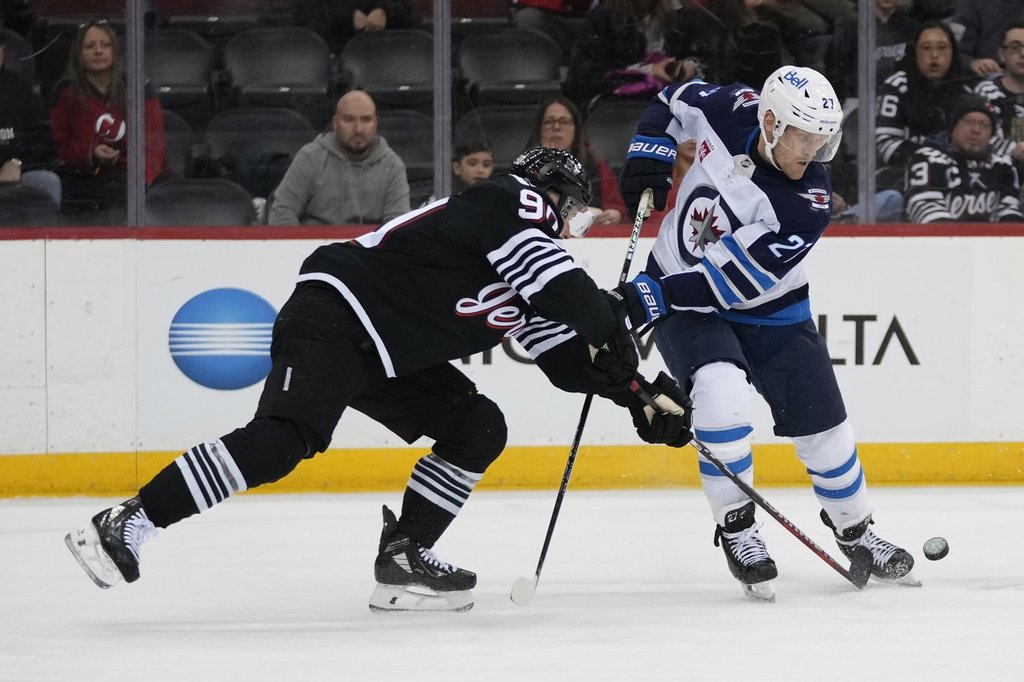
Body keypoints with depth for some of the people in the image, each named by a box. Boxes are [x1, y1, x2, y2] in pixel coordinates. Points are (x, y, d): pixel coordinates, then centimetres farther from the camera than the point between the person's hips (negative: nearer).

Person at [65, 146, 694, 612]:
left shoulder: (525, 288, 22)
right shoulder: (512, 201, -5)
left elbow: (566, 354, 23)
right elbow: (567, 287, -17)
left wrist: (637, 394, 15)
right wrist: (614, 331, -4)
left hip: (385, 357, 10)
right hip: (332, 316, -10)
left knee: (479, 428, 6)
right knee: (283, 439, -27)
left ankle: (402, 555, 5)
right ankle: (124, 527, -29)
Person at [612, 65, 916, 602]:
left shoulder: (808, 204, -25)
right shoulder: (730, 111, -18)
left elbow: (736, 281, -30)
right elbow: (674, 100, 6)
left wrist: (652, 296, -33)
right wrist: (649, 153, -9)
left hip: (768, 313, 0)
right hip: (681, 302, 0)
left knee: (823, 428, 5)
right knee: (723, 390, -28)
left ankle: (855, 531, 34)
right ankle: (736, 528, -11)